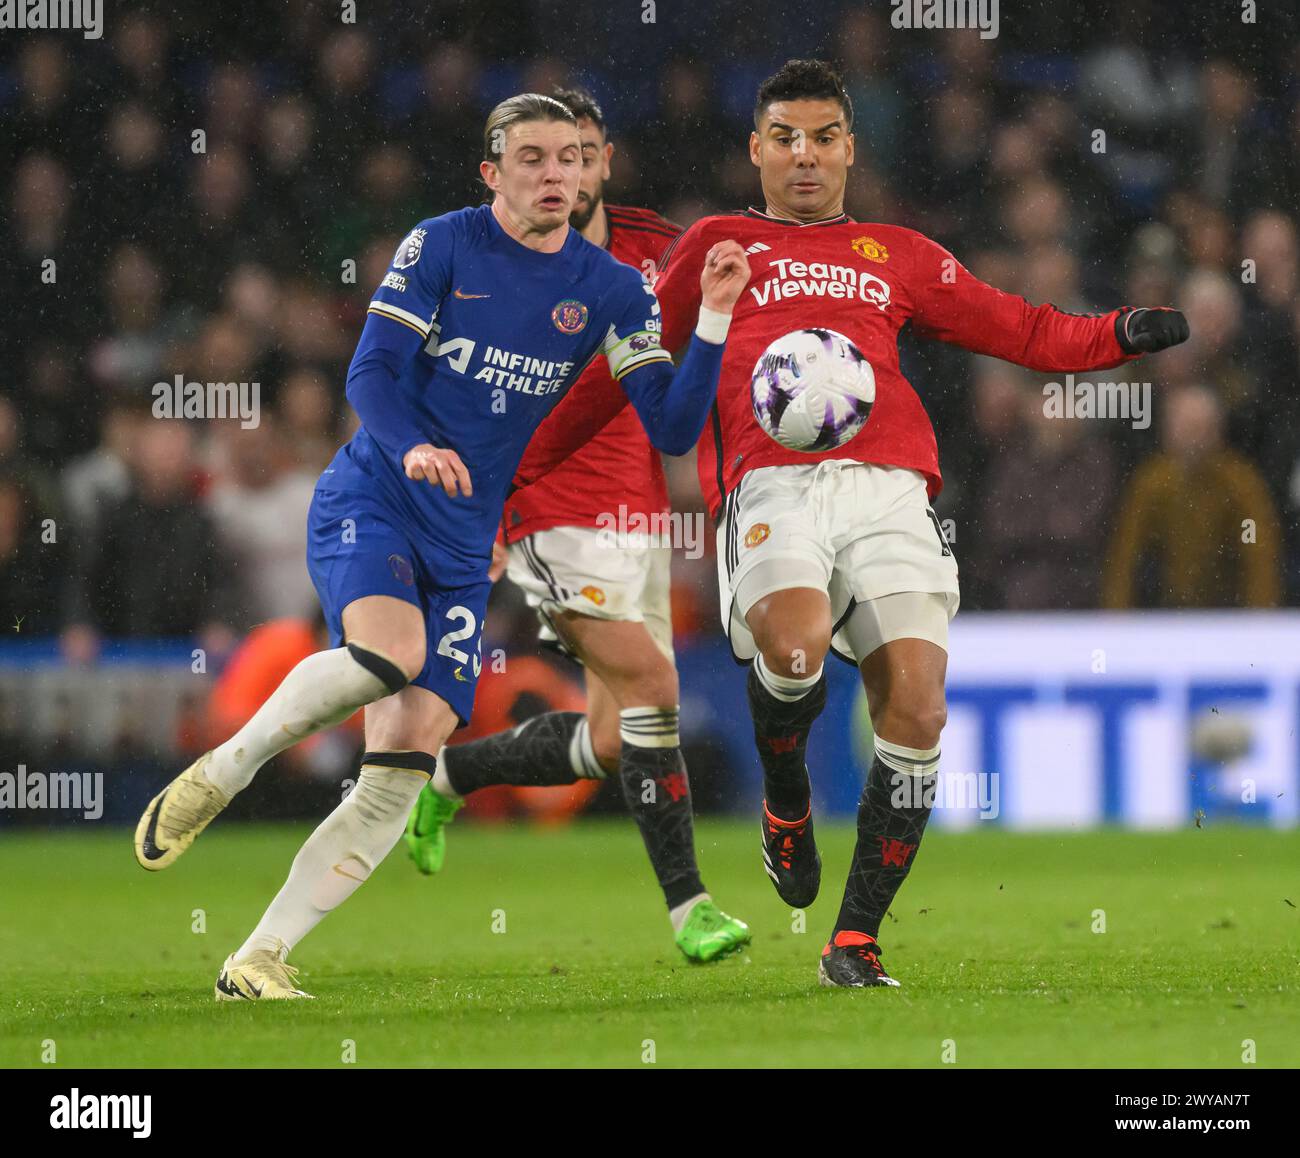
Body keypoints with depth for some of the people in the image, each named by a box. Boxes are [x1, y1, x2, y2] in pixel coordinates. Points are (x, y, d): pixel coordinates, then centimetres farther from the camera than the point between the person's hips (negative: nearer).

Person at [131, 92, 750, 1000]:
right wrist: (413, 448, -27)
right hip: (369, 500, -4)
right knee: (389, 650, -34)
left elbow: (673, 430, -1)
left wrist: (715, 320, -15)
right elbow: (372, 373, -7)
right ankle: (220, 773, -12)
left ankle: (260, 960, -3)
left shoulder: (610, 291, 5)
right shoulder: (441, 247, -2)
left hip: (464, 545, 4)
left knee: (406, 761, -8)